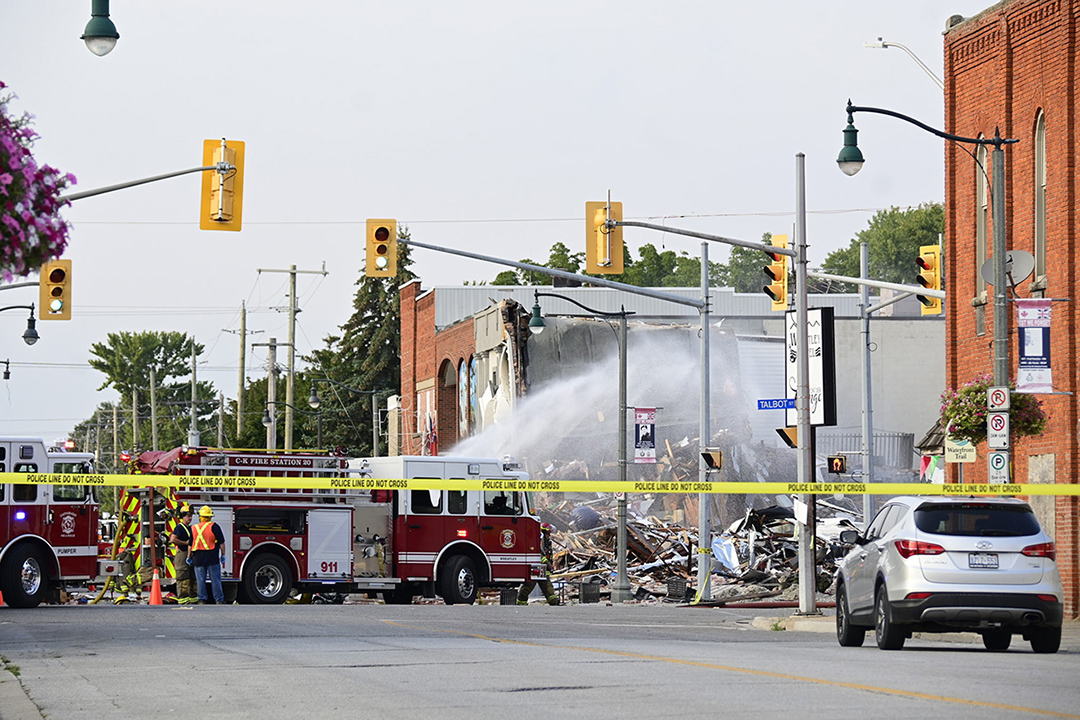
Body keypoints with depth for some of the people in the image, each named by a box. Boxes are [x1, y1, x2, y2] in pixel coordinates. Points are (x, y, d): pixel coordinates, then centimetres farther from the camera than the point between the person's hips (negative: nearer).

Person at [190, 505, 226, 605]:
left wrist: (189, 557, 19)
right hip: (212, 558, -3)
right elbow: (221, 542, -4)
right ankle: (219, 600, 0)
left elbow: (190, 544, 10)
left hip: (198, 558, 3)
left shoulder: (194, 528, 6)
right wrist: (223, 554, 5)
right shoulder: (214, 527, -4)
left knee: (200, 580, 6)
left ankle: (202, 600, 4)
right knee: (215, 579, 1)